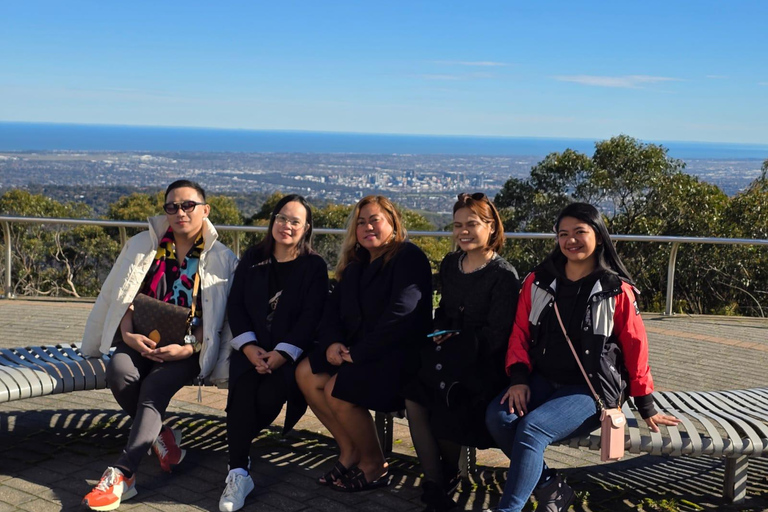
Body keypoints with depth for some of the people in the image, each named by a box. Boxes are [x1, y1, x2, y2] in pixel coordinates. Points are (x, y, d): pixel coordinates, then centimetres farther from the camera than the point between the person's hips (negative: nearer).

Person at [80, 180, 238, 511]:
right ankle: (161, 435, -7)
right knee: (119, 372, -30)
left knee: (155, 387, -31)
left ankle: (121, 475, -35)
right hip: (142, 341, 3)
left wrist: (189, 348, -15)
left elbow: (217, 319, 0)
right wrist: (128, 335, -10)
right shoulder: (143, 245, 10)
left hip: (188, 347, -3)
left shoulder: (222, 260, 3)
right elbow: (123, 298, 8)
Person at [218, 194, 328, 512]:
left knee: (269, 395, -29)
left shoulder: (314, 266, 4)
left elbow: (311, 317, -6)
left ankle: (237, 444, 1)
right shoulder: (252, 259, 12)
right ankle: (238, 472, -23)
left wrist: (282, 353, -19)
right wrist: (248, 346, -12)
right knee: (243, 391, -29)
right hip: (252, 348, 2)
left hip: (291, 351, -2)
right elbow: (235, 305, 6)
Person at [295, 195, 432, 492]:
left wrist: (358, 353, -22)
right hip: (357, 350, 9)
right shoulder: (356, 264, 15)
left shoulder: (409, 258, -11)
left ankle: (374, 466, -5)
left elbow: (400, 316, -22)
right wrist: (331, 342, -8)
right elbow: (333, 308, 13)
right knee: (306, 374, -8)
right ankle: (349, 450, 3)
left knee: (337, 390, -25)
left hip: (398, 354, -9)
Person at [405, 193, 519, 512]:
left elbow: (496, 335, -12)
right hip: (450, 351, 5)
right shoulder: (450, 265, 12)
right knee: (413, 398, -21)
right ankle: (434, 486, -10)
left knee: (443, 398, -27)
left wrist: (457, 339, -13)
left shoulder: (503, 275, -8)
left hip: (483, 359, -5)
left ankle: (449, 474, 4)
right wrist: (440, 334, 3)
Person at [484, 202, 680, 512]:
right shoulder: (538, 281, 5)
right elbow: (520, 332, 7)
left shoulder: (617, 291, -4)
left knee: (532, 428, -29)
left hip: (591, 390, -4)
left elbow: (635, 349, 2)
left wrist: (647, 408, 7)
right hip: (543, 380, 4)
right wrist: (519, 378, -9)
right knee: (499, 416, -24)